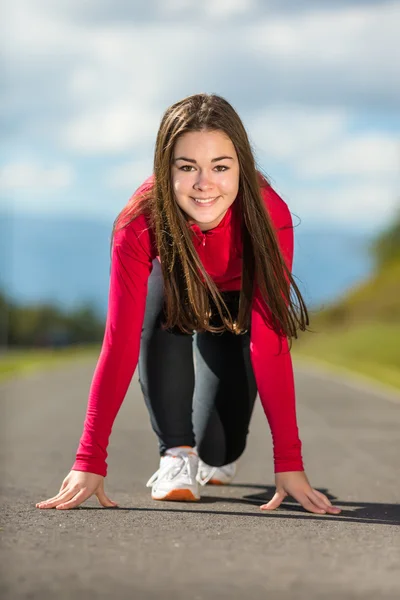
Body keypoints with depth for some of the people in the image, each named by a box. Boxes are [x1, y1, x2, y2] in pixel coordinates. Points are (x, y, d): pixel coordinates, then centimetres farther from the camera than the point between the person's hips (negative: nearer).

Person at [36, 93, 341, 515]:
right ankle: (176, 453, -21)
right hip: (174, 285, 0)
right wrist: (90, 460, -46)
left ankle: (220, 455, 28)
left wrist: (288, 461, -44)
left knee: (218, 452, -10)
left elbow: (270, 341, -39)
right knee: (162, 309, -37)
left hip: (236, 300, 0)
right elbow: (120, 342, -40)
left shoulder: (268, 215, -39)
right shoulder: (140, 222, -37)